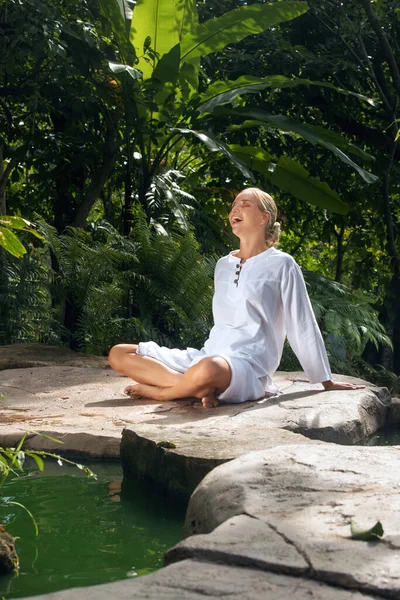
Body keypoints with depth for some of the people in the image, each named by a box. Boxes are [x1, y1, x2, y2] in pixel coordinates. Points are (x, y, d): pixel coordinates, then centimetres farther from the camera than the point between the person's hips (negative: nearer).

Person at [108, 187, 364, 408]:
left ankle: (157, 391, -15)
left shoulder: (281, 265, 1)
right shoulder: (223, 265, 20)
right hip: (208, 356, 7)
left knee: (208, 369, -44)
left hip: (249, 365, -7)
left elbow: (302, 326, 4)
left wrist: (327, 381, 7)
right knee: (119, 354, -6)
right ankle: (199, 388, -19)